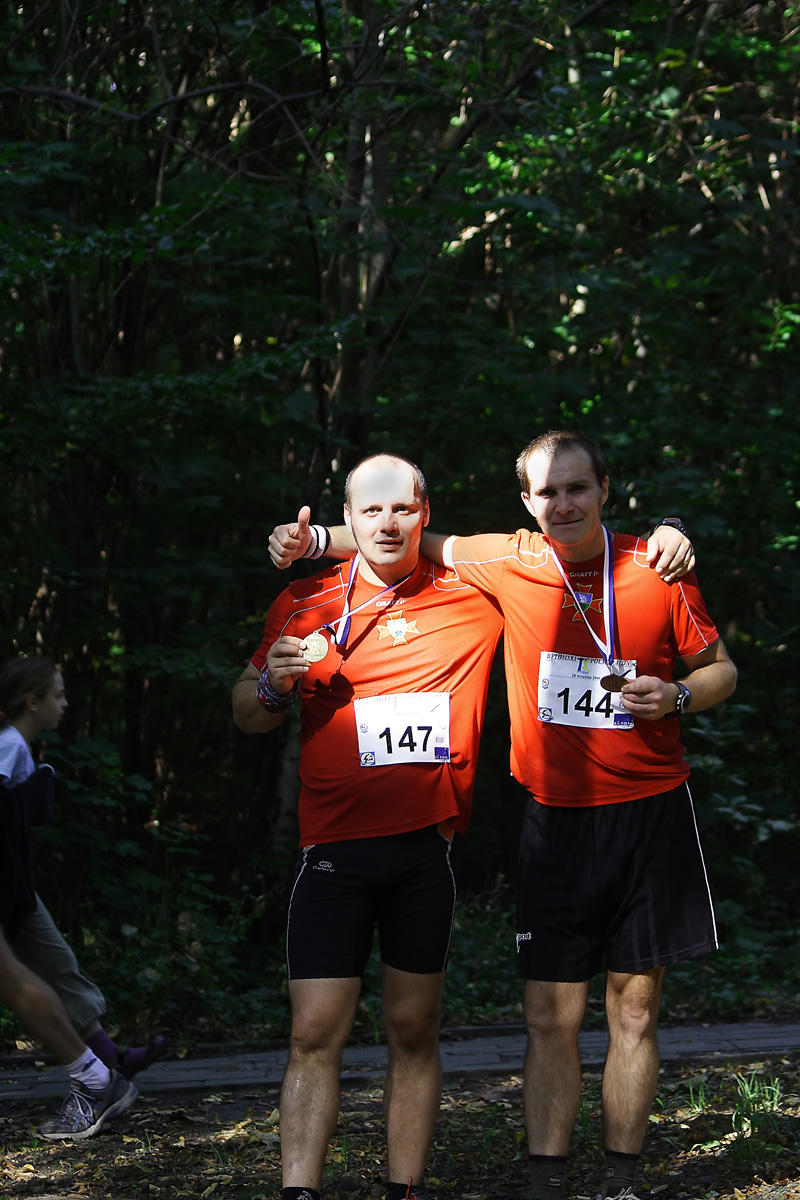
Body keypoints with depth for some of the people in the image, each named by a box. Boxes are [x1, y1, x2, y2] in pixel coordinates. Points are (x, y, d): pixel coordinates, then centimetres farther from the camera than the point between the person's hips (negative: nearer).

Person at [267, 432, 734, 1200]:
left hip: (649, 814, -1)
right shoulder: (509, 563, 0)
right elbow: (425, 545, 16)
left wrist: (676, 696, -13)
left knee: (635, 1008, 5)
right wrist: (316, 538, 10)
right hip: (556, 819, 1)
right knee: (550, 1015, 0)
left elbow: (720, 669, 7)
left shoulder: (656, 573, -3)